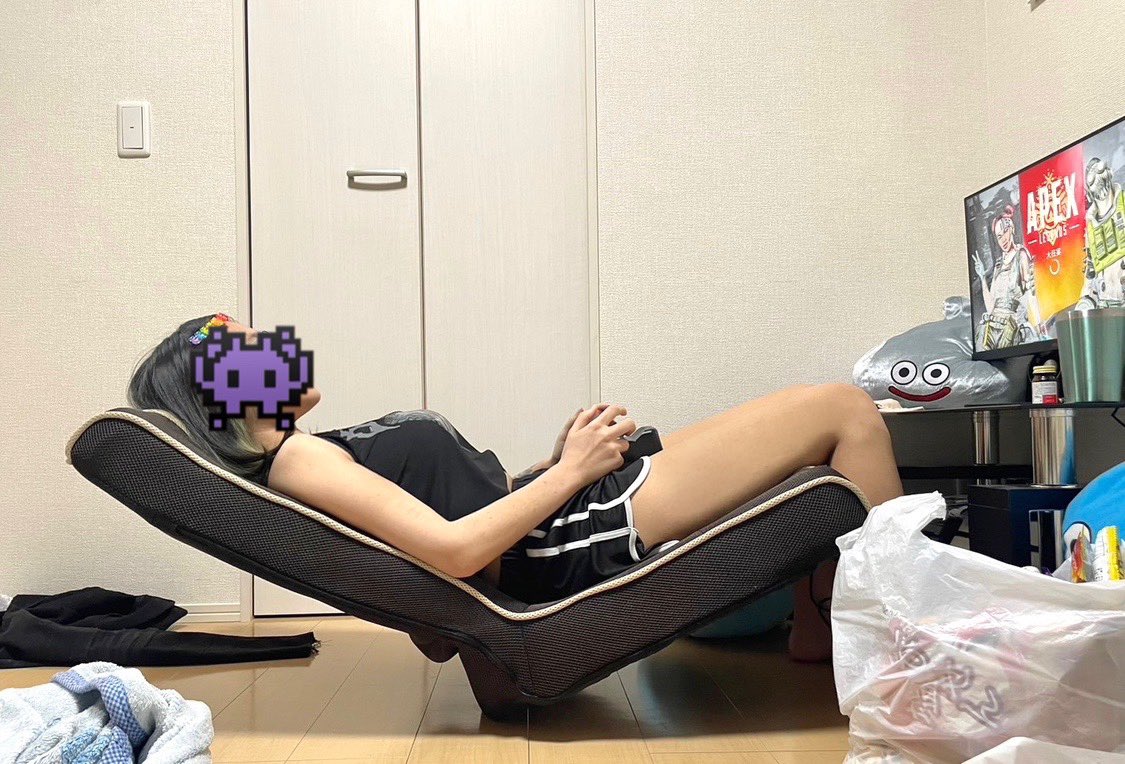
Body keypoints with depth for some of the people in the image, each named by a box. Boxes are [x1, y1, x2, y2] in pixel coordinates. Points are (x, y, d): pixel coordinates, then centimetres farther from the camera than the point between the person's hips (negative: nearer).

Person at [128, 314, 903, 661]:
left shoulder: (316, 454, 17)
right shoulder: (294, 462, -12)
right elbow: (453, 548, -24)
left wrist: (564, 456, 3)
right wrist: (571, 472, -15)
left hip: (573, 509, 10)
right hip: (589, 537, -10)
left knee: (828, 429, 18)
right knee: (850, 411, -4)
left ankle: (817, 629, 22)